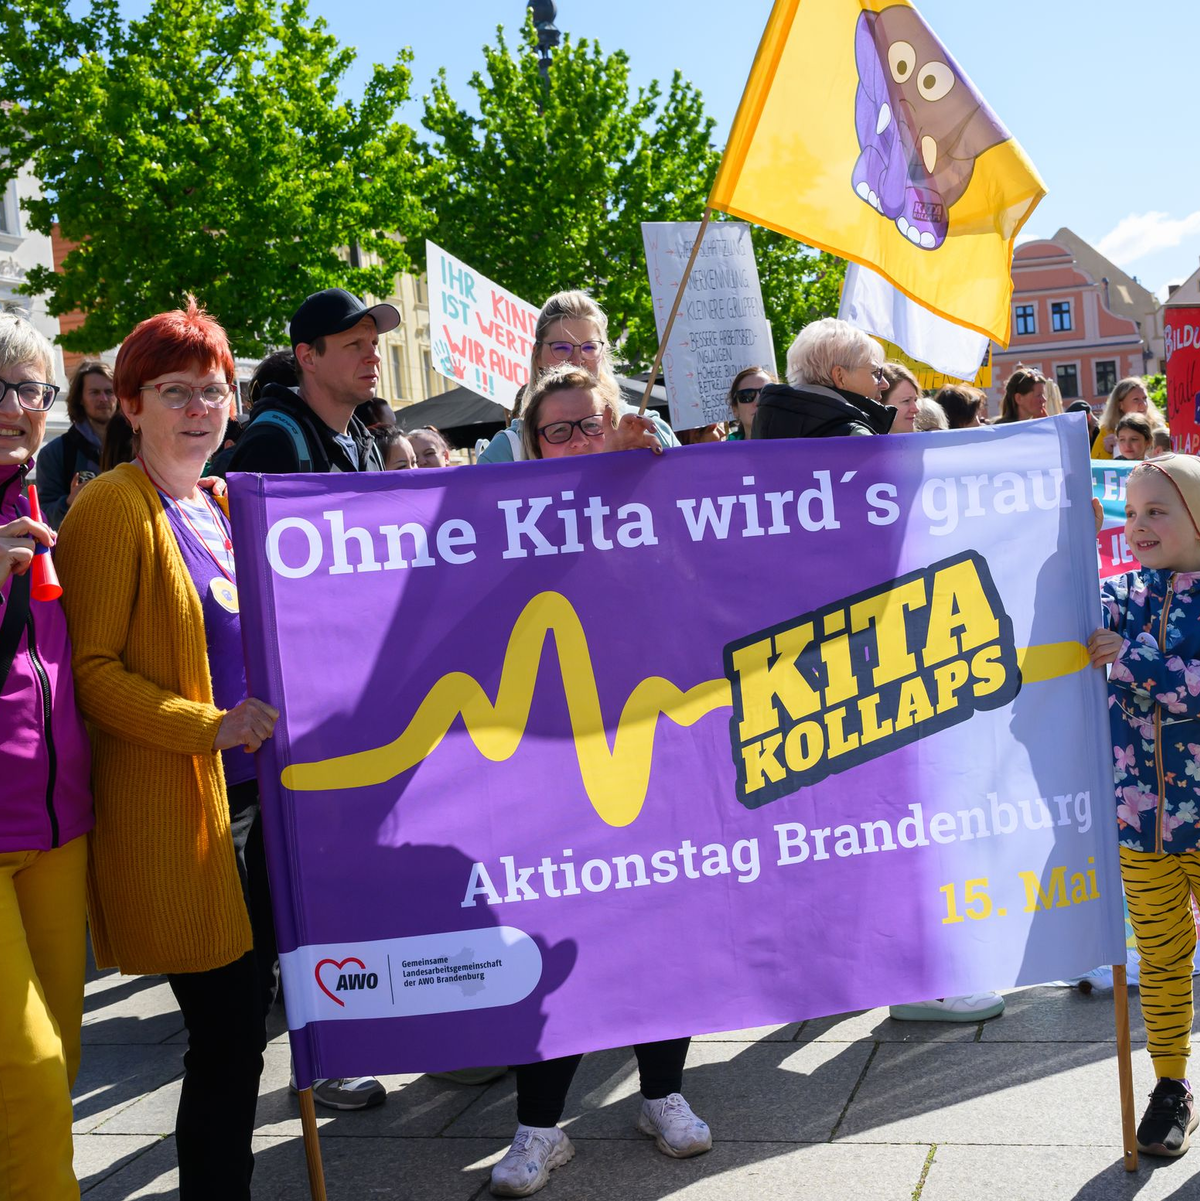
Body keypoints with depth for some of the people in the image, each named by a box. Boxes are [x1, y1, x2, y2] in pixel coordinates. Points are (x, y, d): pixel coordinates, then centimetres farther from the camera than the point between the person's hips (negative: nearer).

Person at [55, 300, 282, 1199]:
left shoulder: (225, 506, 17)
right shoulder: (112, 508, -7)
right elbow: (92, 667, -13)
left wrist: (271, 718, 12)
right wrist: (207, 727, -22)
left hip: (257, 790, 8)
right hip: (175, 811, -8)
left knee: (245, 1024, 14)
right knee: (228, 1033, -5)